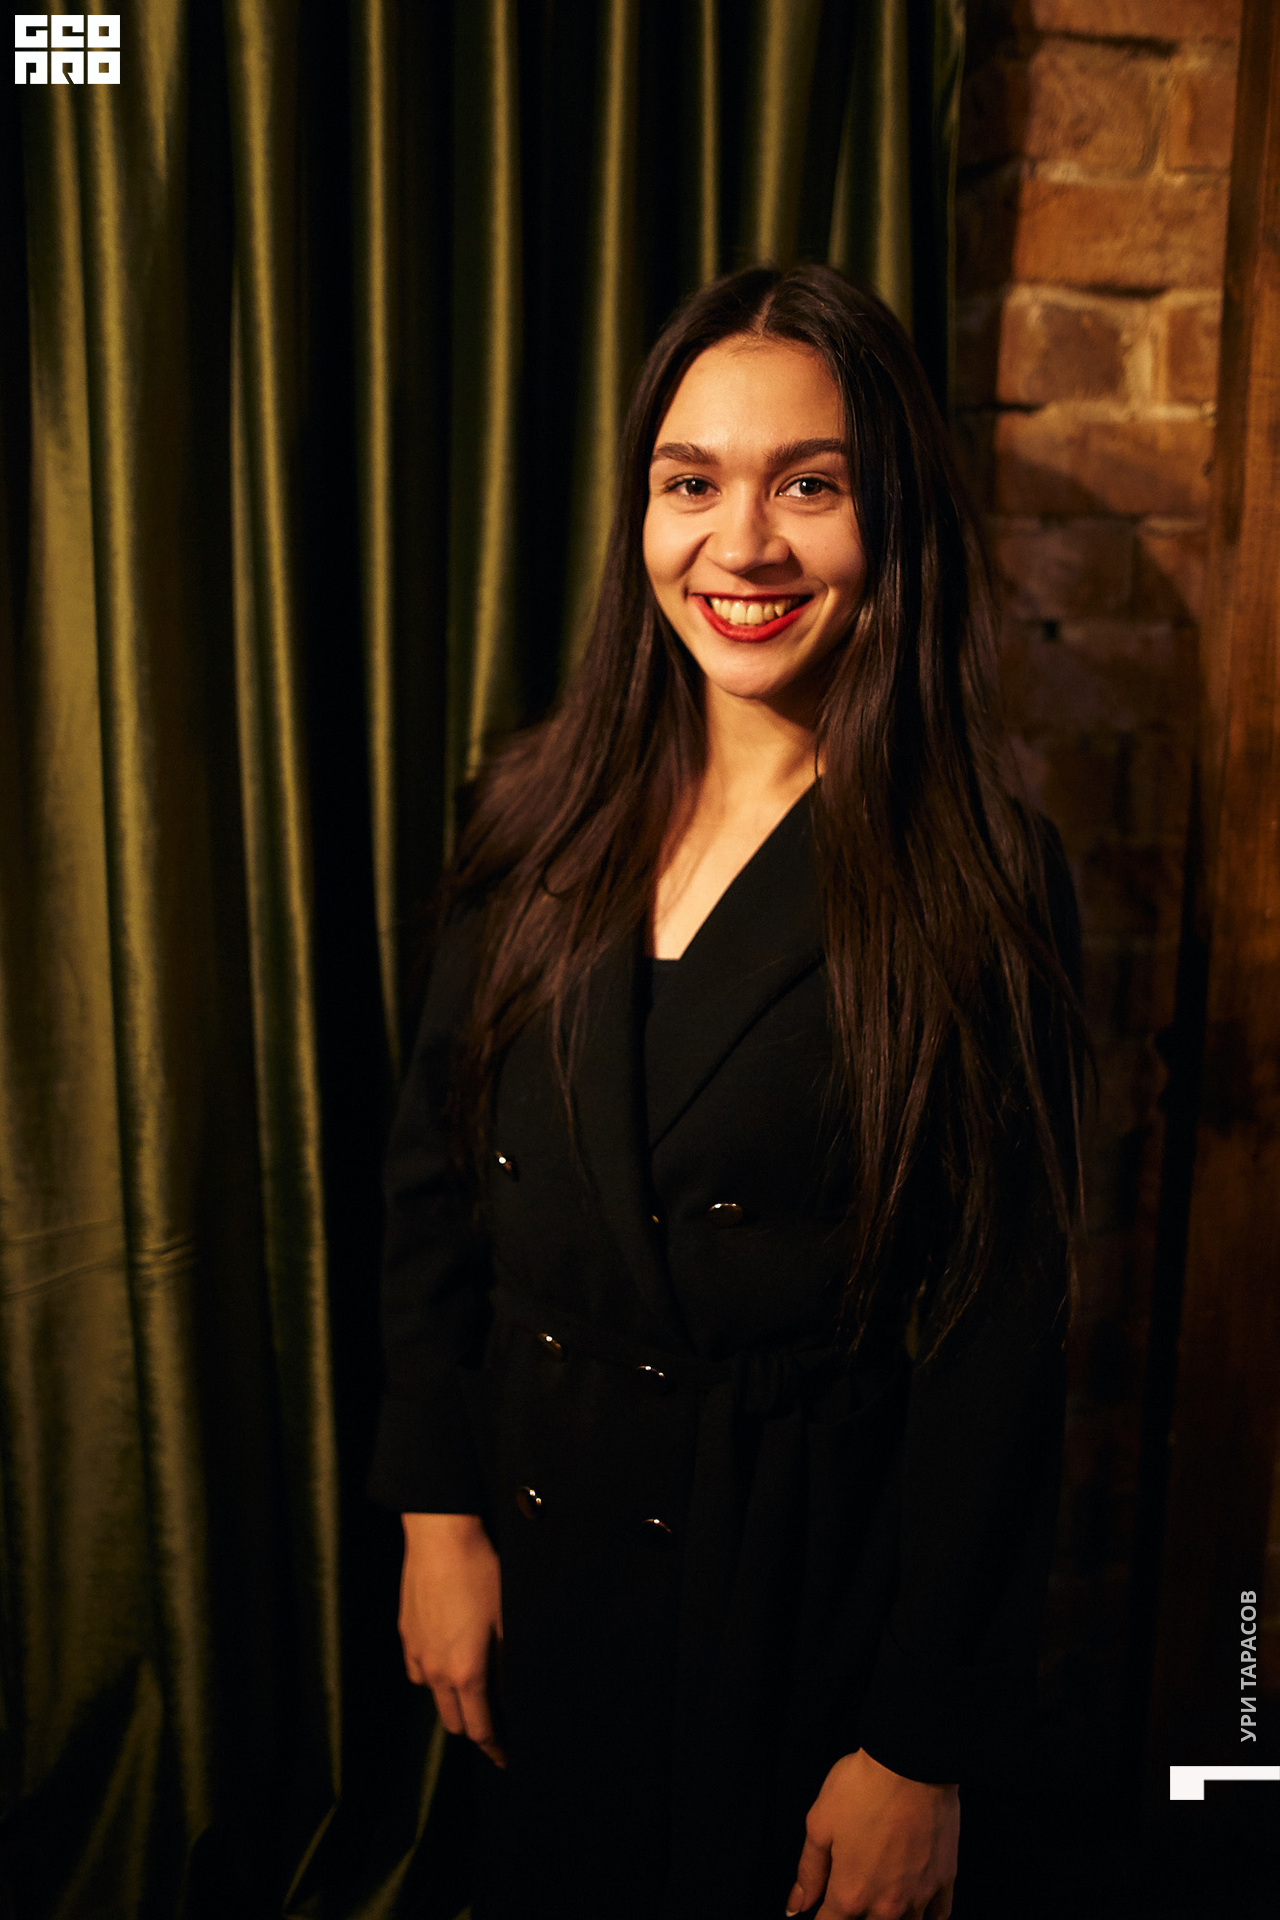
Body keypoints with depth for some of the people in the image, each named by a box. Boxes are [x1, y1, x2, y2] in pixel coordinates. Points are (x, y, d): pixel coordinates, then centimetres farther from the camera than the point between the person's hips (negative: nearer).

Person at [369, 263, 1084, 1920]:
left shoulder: (980, 883, -16)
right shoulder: (540, 817, -4)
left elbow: (999, 1348, -14)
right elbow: (434, 1180, 2)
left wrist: (922, 1751, -10)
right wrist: (436, 1513, 0)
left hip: (806, 1591, -3)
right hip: (535, 1541, 4)